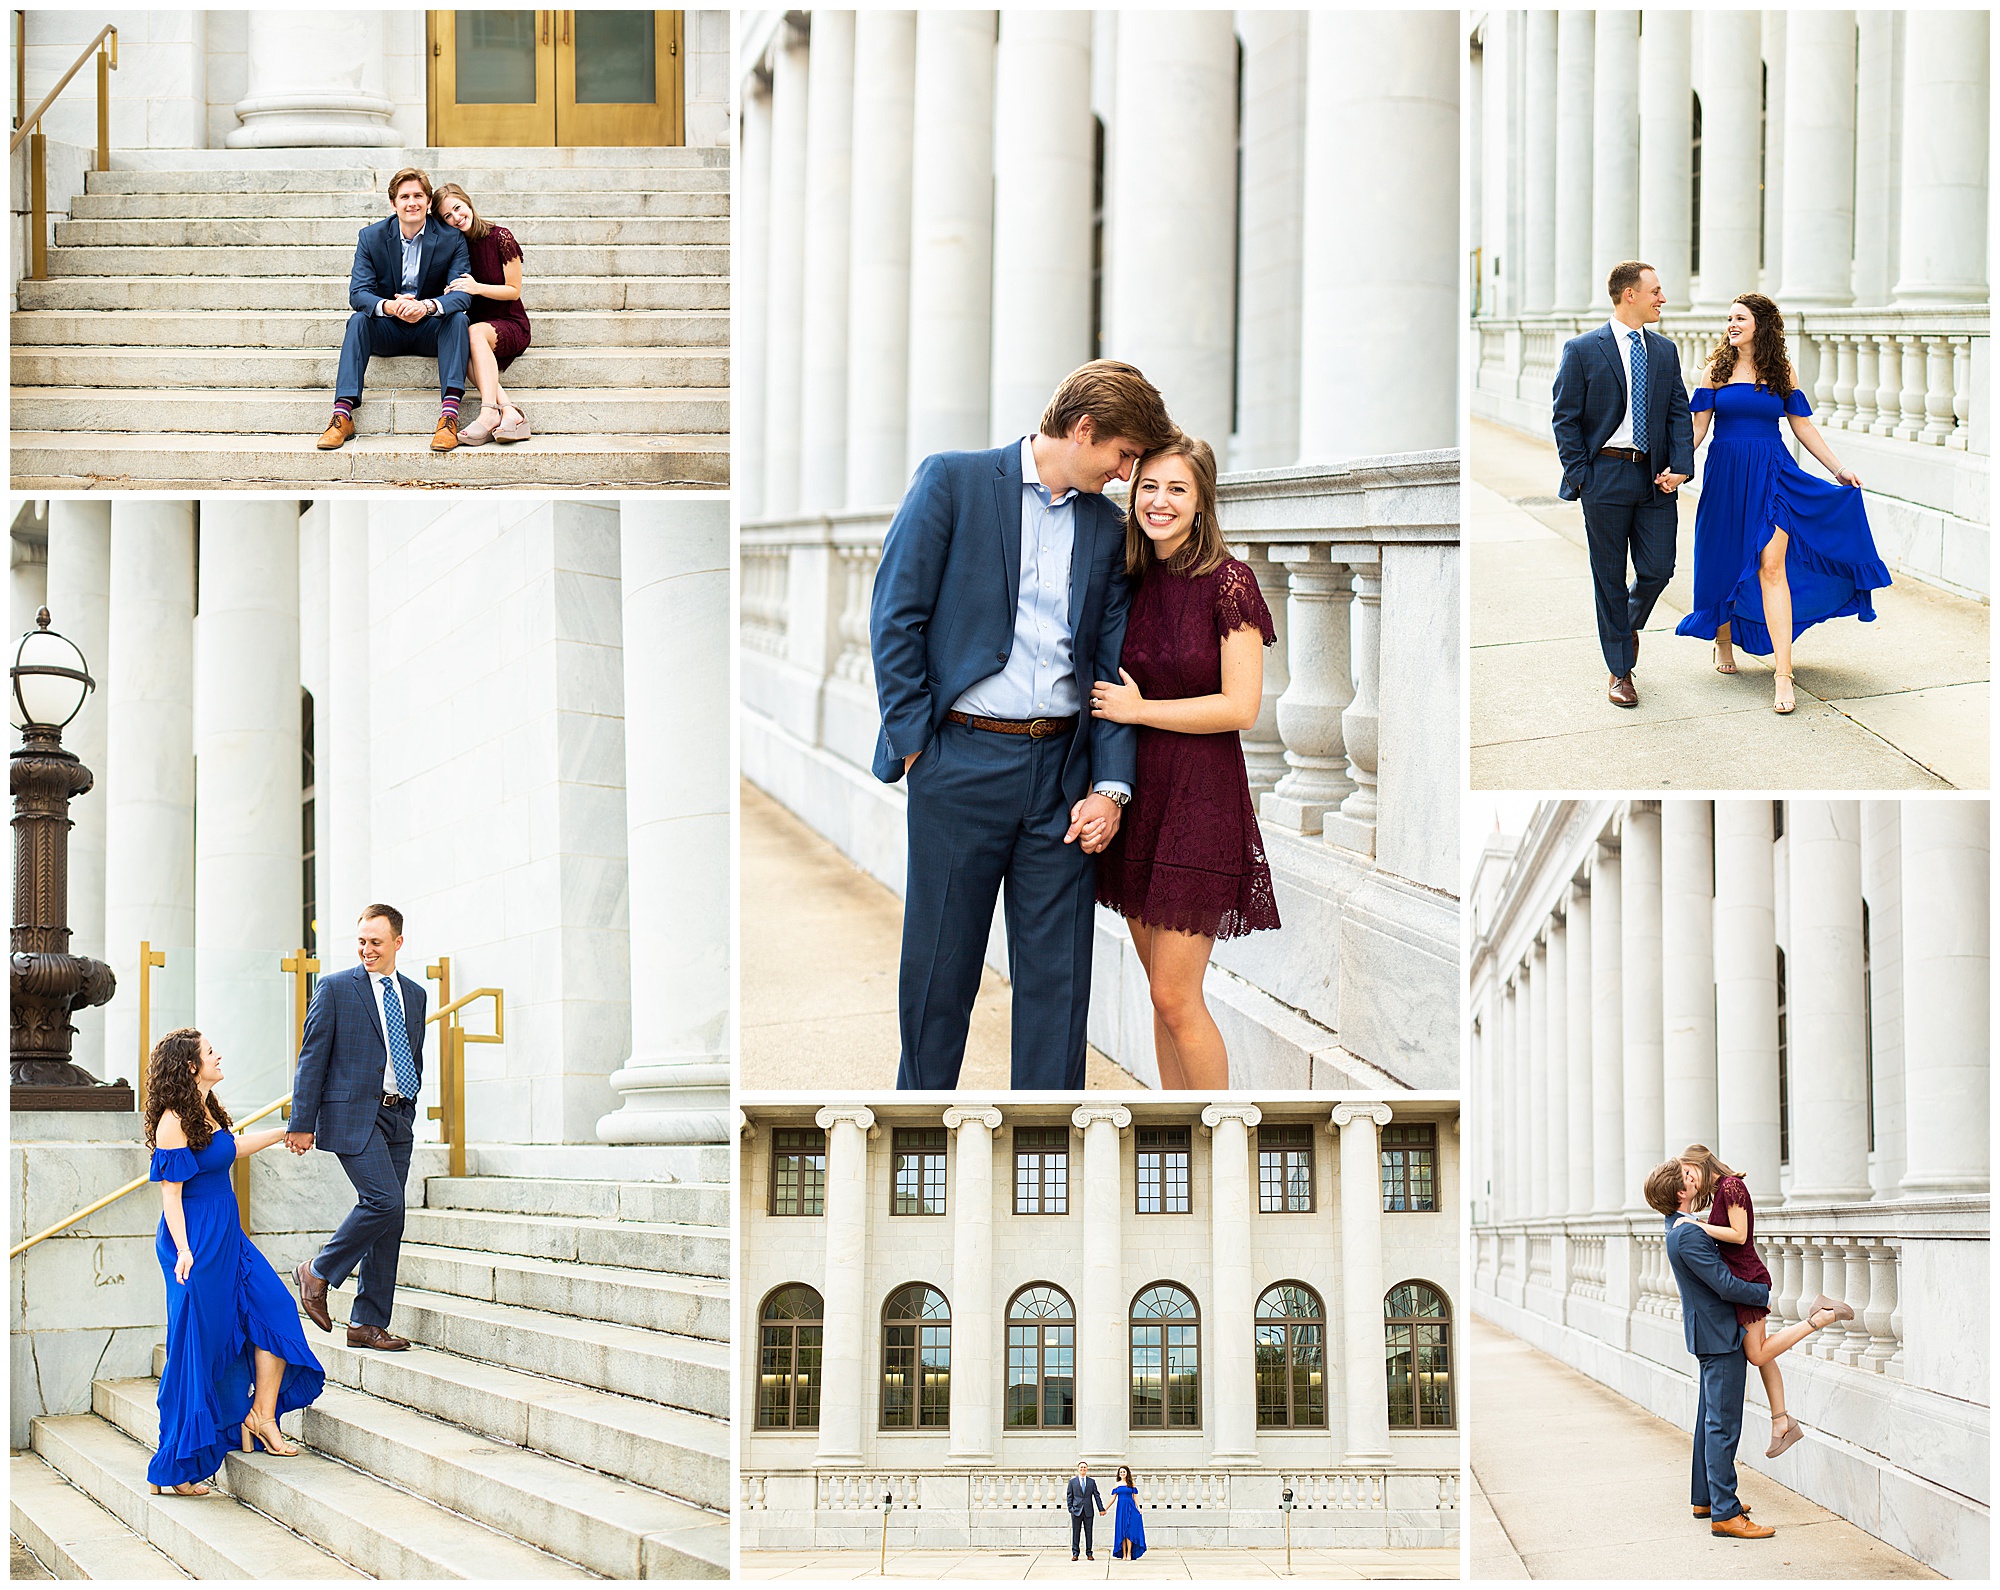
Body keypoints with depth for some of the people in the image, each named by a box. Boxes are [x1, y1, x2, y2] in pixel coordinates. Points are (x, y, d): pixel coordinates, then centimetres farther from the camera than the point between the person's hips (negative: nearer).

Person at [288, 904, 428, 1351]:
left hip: (397, 1118, 6)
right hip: (352, 1113, -6)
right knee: (385, 1202, -19)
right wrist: (302, 1123, -8)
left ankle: (368, 1323, 10)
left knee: (387, 1222, 5)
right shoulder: (335, 987, -1)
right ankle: (318, 1273, 0)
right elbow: (312, 1058, -4)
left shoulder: (414, 994, 15)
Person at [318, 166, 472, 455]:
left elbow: (462, 294, -17)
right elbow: (358, 293, -12)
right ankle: (342, 415, -37)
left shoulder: (451, 239, -7)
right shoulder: (371, 237, -3)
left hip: (430, 330, -1)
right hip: (388, 332, 1)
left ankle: (449, 415, -42)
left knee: (458, 318, -30)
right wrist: (389, 306, -36)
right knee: (358, 320, -27)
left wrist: (427, 306, -40)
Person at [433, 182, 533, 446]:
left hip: (510, 325, -3)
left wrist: (477, 288, -19)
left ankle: (489, 414, -49)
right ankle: (509, 411, -43)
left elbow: (513, 290, -4)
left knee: (474, 332, -36)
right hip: (475, 322, 3)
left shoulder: (500, 237, -6)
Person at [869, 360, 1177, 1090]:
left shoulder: (1106, 527, 12)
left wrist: (1111, 785, 0)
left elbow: (1112, 665, 10)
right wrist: (912, 743, -7)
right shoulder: (952, 481, -1)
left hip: (1061, 768, 4)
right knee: (940, 966, 4)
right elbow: (896, 618, -3)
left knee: (1058, 972, 3)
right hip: (961, 759, -4)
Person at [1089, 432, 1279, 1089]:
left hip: (1201, 795, -6)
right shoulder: (1132, 582, 7)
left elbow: (1241, 707, -15)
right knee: (1163, 989, 10)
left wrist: (1138, 709, -9)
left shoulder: (1228, 582, -10)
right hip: (1136, 791, 6)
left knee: (1175, 996, -7)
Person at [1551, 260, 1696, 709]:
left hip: (1656, 478, 4)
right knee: (1610, 578, 3)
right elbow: (1565, 419, -4)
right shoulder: (1582, 350, -4)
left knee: (1658, 570, 0)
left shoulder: (1665, 351, 10)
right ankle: (1621, 671, 14)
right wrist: (1580, 478, -9)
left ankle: (1629, 624, 33)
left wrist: (1680, 466, -4)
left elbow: (1679, 414, 10)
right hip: (1606, 474, -4)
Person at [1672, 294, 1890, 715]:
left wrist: (1838, 469, 8)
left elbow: (1803, 426, 9)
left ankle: (1783, 675, -16)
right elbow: (1698, 424, 0)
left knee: (1772, 567, -12)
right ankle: (1723, 641, 38)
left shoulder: (1782, 370, 4)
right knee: (1724, 563, 9)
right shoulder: (1718, 367, 2)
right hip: (1726, 474, 1)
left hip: (1772, 475, -1)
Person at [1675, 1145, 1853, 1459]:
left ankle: (1821, 1316, -4)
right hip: (1742, 1279, 10)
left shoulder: (1731, 1187, -16)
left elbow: (1738, 1235, -20)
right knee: (1761, 1353, 12)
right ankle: (1781, 1422, 16)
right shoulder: (1719, 1191, 13)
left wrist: (1698, 1225, -19)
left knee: (1757, 1354, -6)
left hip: (1747, 1277, -10)